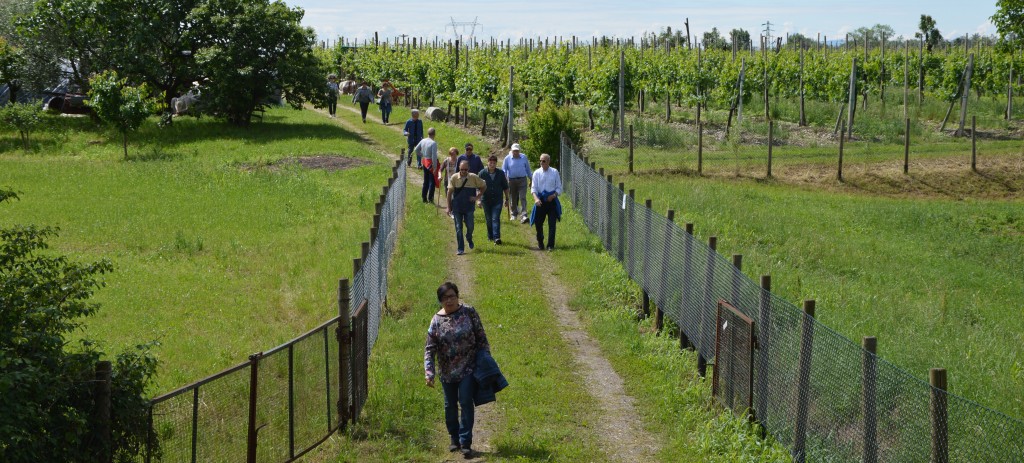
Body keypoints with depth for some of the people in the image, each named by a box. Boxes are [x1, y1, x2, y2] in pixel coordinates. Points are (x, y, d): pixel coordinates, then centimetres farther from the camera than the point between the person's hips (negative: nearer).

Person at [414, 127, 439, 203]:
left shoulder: (423, 141, 0)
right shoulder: (433, 143, -20)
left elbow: (416, 149, 11)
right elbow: (434, 156, -22)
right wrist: (435, 167, -17)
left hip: (425, 162, 7)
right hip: (431, 162, -7)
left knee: (425, 181, 16)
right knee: (432, 181, 3)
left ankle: (424, 198, 21)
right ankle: (430, 198, 4)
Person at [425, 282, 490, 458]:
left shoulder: (469, 312, -7)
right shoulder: (437, 321, -6)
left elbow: (481, 337, 0)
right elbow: (430, 349, -5)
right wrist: (429, 373, -14)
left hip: (468, 367, -2)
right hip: (447, 371, 2)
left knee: (466, 403, -6)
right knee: (450, 405, 12)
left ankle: (465, 443, -1)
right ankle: (454, 438, 31)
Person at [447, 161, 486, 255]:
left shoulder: (474, 178, -5)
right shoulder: (454, 178, -4)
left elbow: (484, 187, 9)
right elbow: (449, 193, 2)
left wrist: (477, 197, -2)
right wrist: (449, 207, 0)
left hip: (469, 207, 0)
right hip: (457, 207, 0)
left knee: (470, 226, 1)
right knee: (458, 228, 1)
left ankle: (469, 239, 35)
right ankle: (461, 249, 8)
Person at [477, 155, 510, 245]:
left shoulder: (501, 173, -1)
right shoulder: (482, 173, -4)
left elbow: (505, 187, 8)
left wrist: (506, 199, 10)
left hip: (497, 200, -1)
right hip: (486, 200, 1)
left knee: (496, 218, -12)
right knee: (488, 219, 10)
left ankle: (496, 237, -18)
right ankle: (490, 236, 27)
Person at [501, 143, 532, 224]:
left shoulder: (523, 157, 6)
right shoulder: (507, 158, 2)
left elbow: (528, 169, 15)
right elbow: (503, 170, 2)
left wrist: (532, 178, 18)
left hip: (522, 180, 0)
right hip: (512, 180, 0)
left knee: (522, 198, -11)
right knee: (513, 199, 8)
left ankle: (524, 215, -19)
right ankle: (513, 214, 25)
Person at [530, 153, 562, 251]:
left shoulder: (554, 172, 0)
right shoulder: (537, 173, 0)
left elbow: (559, 187, 5)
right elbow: (533, 188, -3)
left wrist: (554, 195, -13)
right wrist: (536, 198, -21)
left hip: (552, 200, -1)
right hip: (541, 201, 1)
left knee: (552, 224, -4)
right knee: (538, 223, 6)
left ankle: (551, 245, 2)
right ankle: (540, 243, 26)